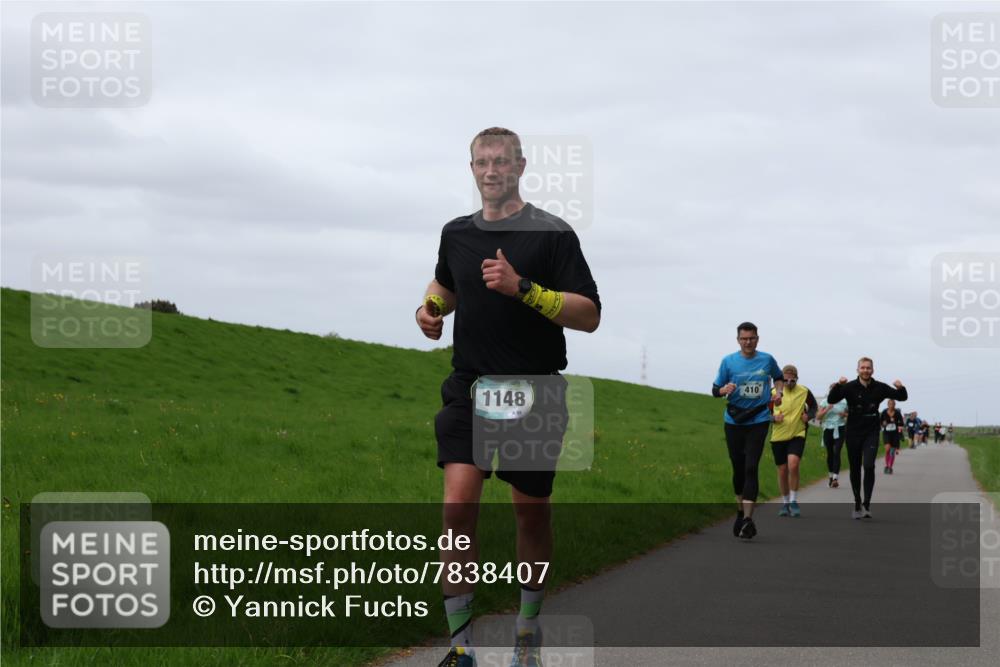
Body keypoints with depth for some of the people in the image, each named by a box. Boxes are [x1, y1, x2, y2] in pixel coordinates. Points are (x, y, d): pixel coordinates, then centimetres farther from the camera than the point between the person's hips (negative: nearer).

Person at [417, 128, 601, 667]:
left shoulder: (552, 234, -6)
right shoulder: (457, 233, 9)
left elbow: (589, 315, -12)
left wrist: (523, 288, -24)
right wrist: (430, 308, 8)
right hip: (470, 387, 2)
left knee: (532, 511, 9)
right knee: (458, 502, -16)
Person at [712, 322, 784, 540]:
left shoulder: (767, 360, 1)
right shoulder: (728, 361, -1)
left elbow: (779, 377, 22)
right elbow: (715, 390, 2)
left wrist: (778, 392, 2)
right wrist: (725, 389, -20)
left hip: (758, 421, -1)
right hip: (734, 421, 1)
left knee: (751, 468, -13)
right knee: (738, 468, 8)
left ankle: (748, 518, -17)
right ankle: (741, 511, 28)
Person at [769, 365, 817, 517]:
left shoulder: (804, 392, -2)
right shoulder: (774, 393, -4)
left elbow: (813, 406, 15)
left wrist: (808, 415, -5)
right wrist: (774, 418, -15)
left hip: (798, 435, -1)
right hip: (778, 436, 2)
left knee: (793, 465, -22)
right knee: (782, 471, 7)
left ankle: (794, 501, -8)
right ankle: (785, 503, 26)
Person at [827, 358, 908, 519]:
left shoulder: (880, 388, -2)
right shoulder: (850, 387, -6)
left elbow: (902, 397, 5)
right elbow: (831, 399, -16)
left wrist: (901, 388, -18)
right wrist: (838, 385, -35)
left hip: (871, 433, -1)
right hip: (853, 433, 1)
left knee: (869, 465, -19)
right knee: (855, 469, 7)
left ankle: (866, 504, -15)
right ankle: (857, 504, 21)